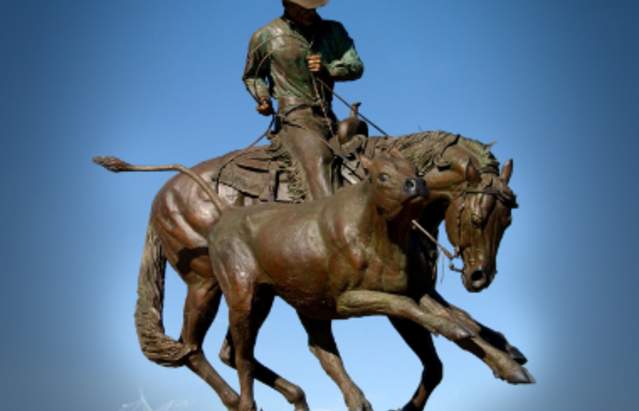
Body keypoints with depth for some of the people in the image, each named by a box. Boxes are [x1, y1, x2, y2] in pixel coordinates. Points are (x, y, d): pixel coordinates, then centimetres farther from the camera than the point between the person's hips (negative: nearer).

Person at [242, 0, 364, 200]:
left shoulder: (333, 31, 14)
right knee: (316, 159, -29)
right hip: (295, 117, -6)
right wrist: (263, 98, -3)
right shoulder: (265, 37, 4)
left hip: (328, 116, 6)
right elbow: (251, 76, 17)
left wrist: (328, 68, -11)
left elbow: (356, 66, 8)